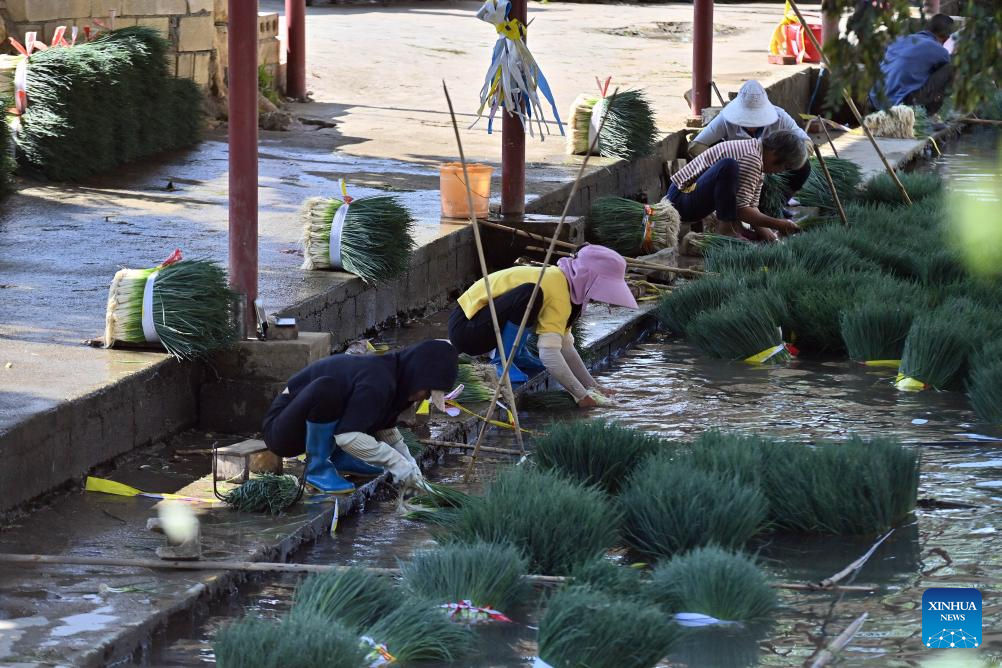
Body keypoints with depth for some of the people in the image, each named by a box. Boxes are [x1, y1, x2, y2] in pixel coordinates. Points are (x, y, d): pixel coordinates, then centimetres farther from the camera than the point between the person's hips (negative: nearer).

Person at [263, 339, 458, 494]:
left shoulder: (392, 374, 1)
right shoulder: (377, 381, -28)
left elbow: (387, 429, 11)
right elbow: (347, 435, -34)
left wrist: (409, 462, -3)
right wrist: (396, 462, -29)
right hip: (282, 432, -10)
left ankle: (338, 458, 7)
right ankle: (317, 469, -19)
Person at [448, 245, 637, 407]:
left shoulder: (558, 279, 8)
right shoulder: (558, 296, -23)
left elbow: (566, 347, 11)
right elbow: (549, 355, -31)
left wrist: (594, 387, 5)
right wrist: (581, 395, -27)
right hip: (464, 329, -10)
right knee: (529, 294, -31)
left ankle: (516, 354, 11)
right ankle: (503, 360, -17)